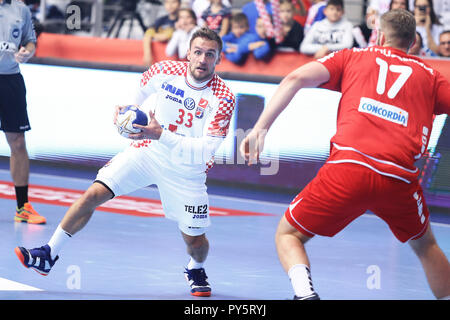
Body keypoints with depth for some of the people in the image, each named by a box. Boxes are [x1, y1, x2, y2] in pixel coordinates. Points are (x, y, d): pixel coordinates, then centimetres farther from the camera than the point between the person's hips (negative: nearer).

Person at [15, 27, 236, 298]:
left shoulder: (224, 98, -22)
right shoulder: (164, 71, -13)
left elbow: (204, 152, -29)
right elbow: (139, 94, 14)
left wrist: (162, 135, -37)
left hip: (186, 171, -2)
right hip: (147, 151, 2)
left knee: (195, 239, -1)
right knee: (94, 194, -13)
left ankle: (196, 270, 37)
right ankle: (49, 256, -4)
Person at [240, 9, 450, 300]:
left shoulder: (352, 57, 21)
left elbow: (297, 78, 7)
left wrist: (260, 129, 3)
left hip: (347, 168, -1)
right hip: (401, 177, 2)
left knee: (288, 236, 15)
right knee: (425, 245, 30)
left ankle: (305, 292, -12)